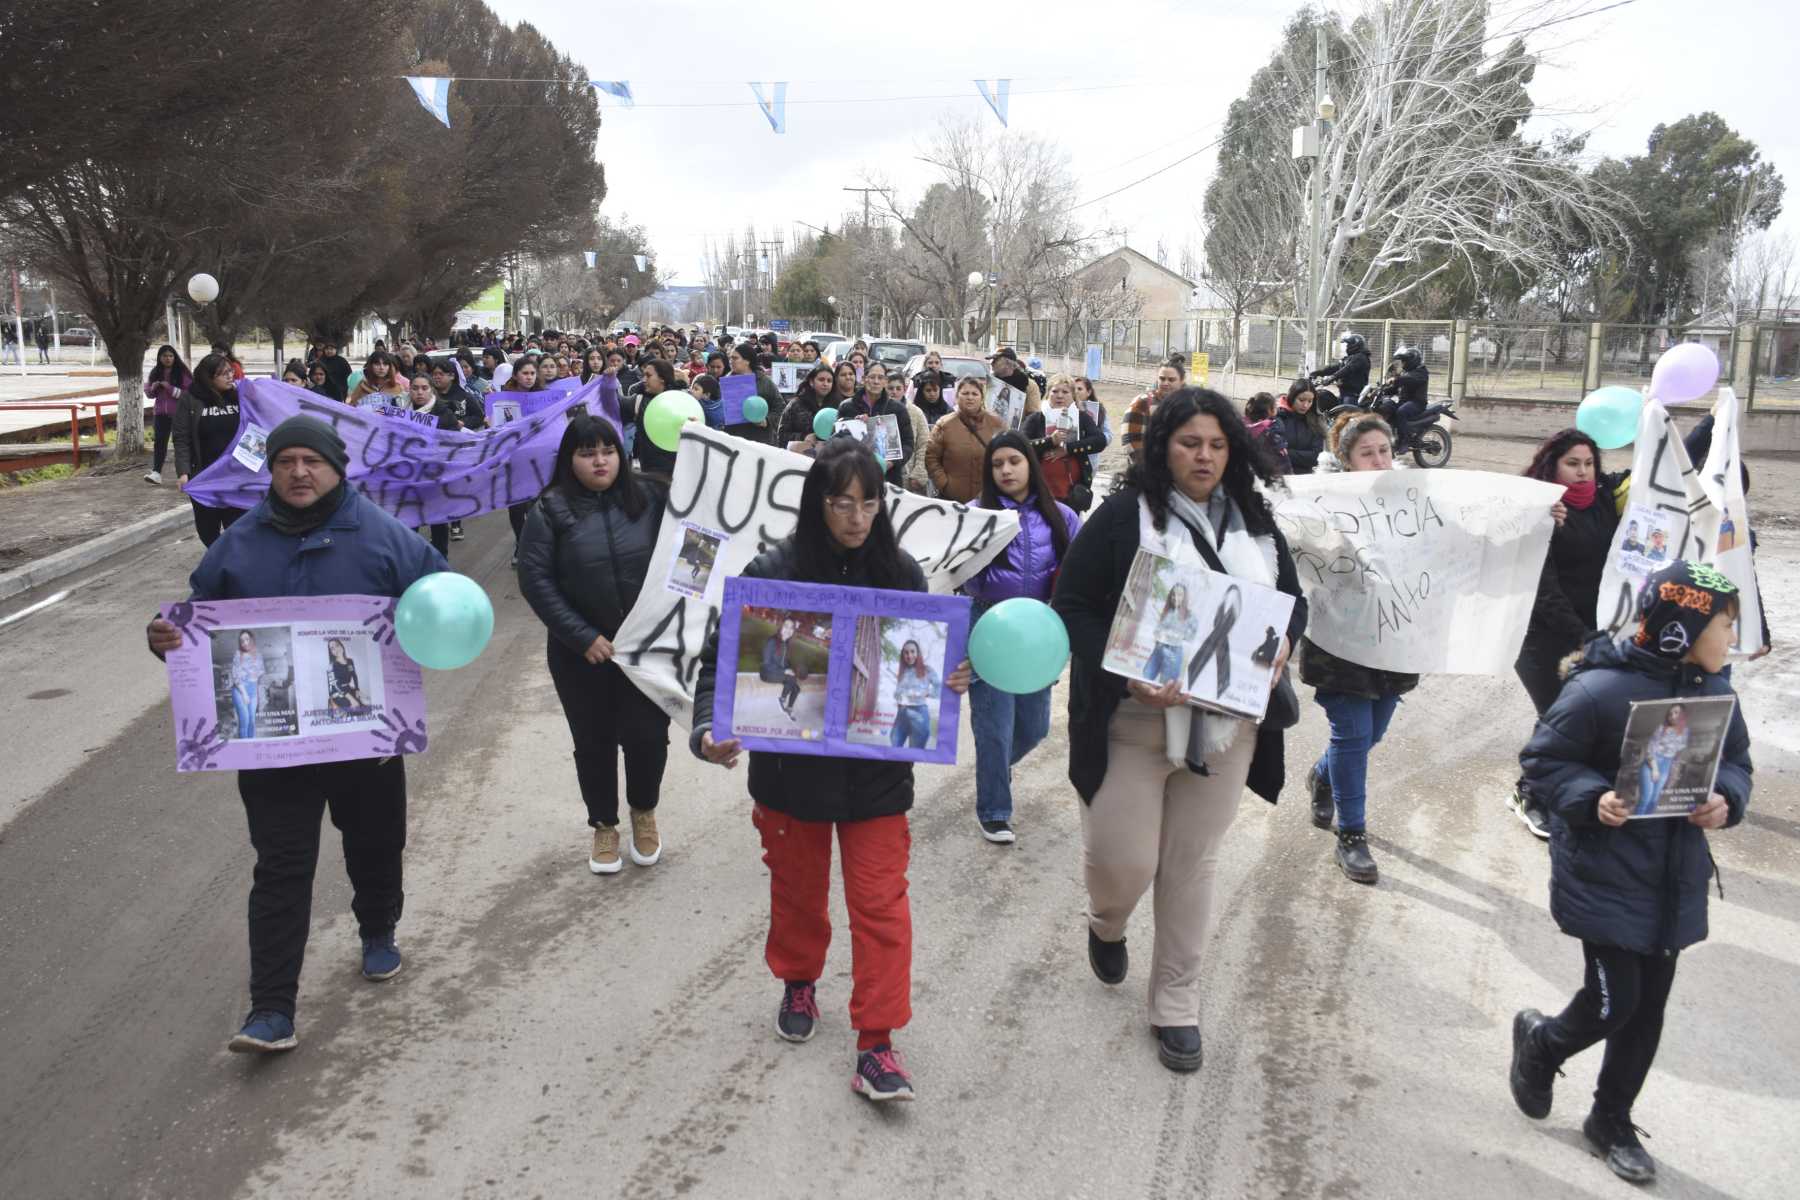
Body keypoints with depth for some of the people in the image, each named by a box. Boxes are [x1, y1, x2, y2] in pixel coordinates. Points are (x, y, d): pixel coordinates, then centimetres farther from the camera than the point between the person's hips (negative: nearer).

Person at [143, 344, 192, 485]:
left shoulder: (182, 372, -8)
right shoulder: (155, 372, 6)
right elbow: (150, 394, 14)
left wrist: (170, 388, -22)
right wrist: (153, 388, -8)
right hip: (160, 412, 3)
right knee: (160, 441, -5)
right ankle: (156, 472, -11)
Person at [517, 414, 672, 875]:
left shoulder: (648, 497, 0)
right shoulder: (551, 508, -6)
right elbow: (535, 579, -10)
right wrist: (583, 637, -14)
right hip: (582, 651, -1)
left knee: (647, 734, 0)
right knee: (594, 741, 11)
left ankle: (644, 810, 30)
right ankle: (604, 826, 33)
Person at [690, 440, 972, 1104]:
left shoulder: (901, 572, -4)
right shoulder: (773, 571, -11)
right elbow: (722, 656, -9)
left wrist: (952, 679, -15)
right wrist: (708, 729, -25)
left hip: (877, 771, 1)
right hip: (792, 769, 0)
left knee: (881, 904, 1)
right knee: (798, 887, 20)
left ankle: (875, 1046, 12)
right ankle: (798, 982, 48)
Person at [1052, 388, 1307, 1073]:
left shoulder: (1254, 521, 8)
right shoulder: (1124, 516, -8)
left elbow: (1293, 598, 16)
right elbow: (1073, 605, -10)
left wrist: (1283, 640, -7)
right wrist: (1126, 674, -23)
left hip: (1227, 725, 4)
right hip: (1135, 721, -4)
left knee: (1193, 865, 12)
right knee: (1122, 863, 0)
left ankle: (1176, 1006, 29)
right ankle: (1107, 925, 39)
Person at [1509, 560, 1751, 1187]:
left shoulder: (1714, 690, -2)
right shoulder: (1601, 689, -21)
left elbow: (1736, 760, 12)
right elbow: (1541, 759, -13)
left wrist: (1726, 799, -8)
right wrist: (1592, 800, -28)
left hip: (1675, 884, 6)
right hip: (1606, 881, -6)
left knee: (1648, 1010, 14)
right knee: (1614, 1004, -2)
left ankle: (1611, 1122, 35)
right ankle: (1539, 1041, 32)